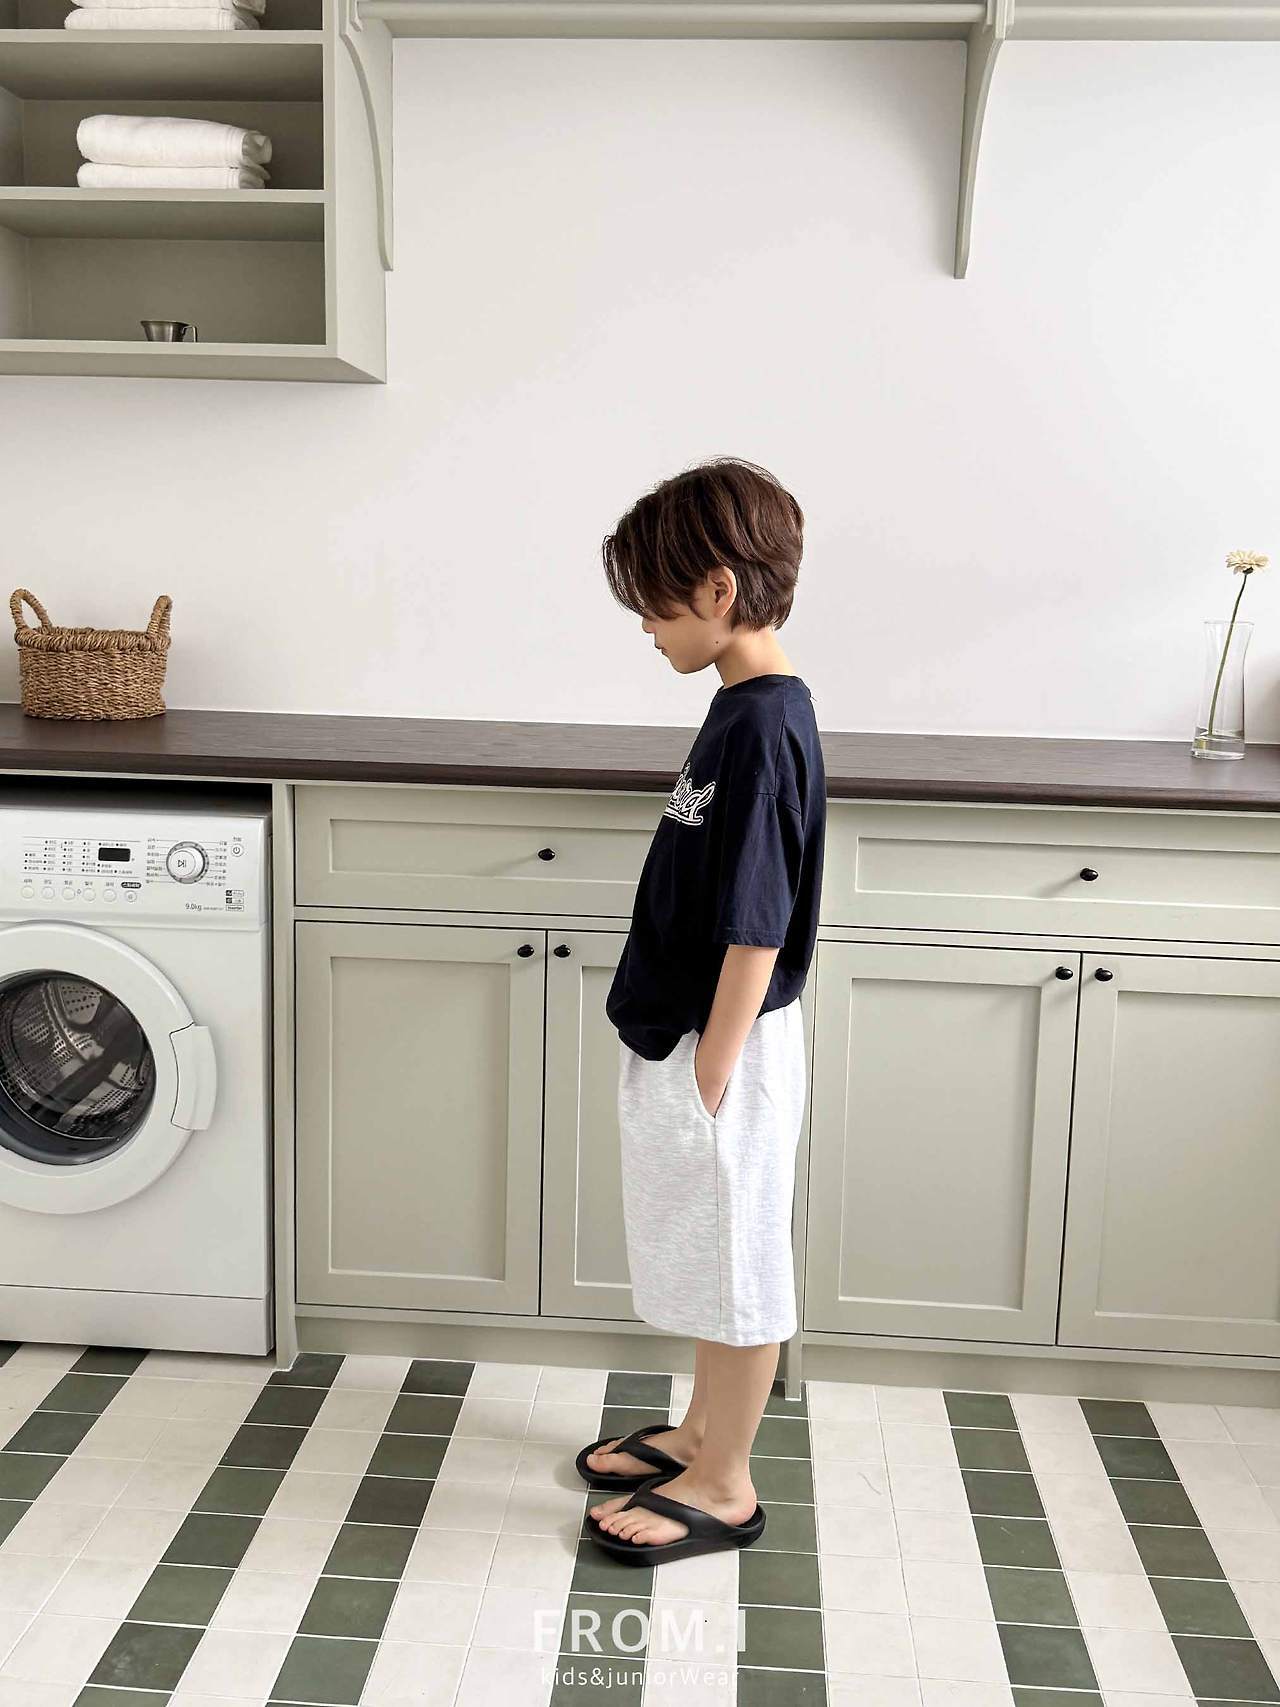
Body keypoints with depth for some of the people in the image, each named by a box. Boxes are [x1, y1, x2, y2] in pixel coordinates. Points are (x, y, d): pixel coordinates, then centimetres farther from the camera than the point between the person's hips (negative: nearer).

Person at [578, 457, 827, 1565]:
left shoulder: (764, 731, -23)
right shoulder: (747, 708, 7)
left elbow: (757, 934, -23)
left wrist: (709, 1079, -18)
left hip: (723, 1052, -9)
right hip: (685, 1040, 9)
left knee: (735, 1260, 7)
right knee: (706, 1255, 22)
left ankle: (724, 1488, 24)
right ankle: (703, 1433, 40)